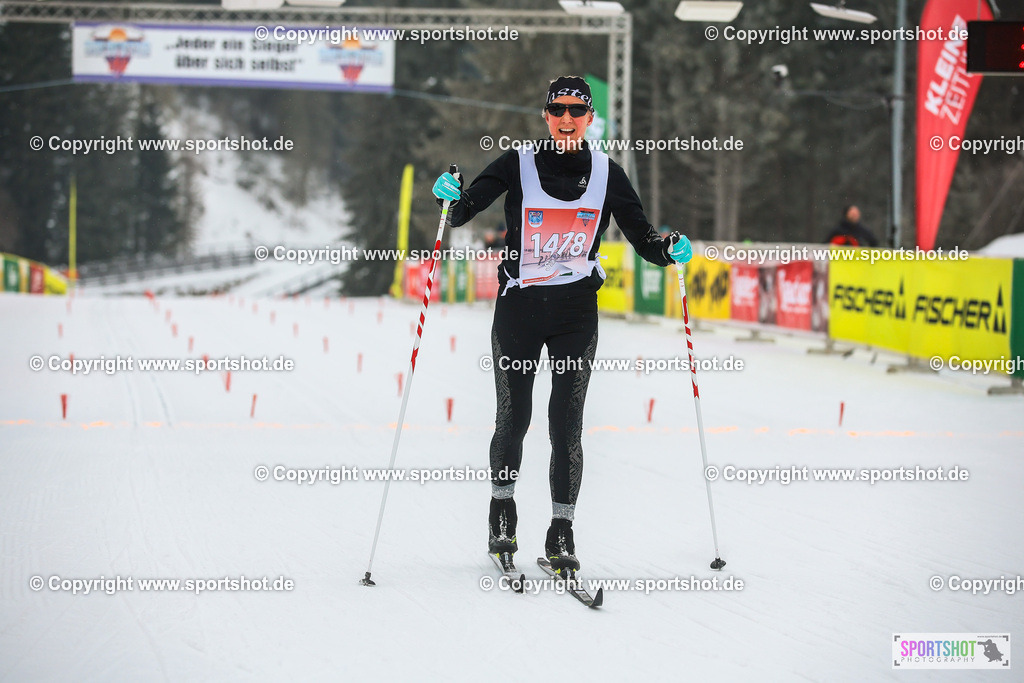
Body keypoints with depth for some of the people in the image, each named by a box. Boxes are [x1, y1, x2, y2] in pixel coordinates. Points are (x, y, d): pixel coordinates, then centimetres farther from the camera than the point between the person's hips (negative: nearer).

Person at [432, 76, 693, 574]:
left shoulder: (606, 173, 5)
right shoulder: (517, 165, 0)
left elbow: (640, 233, 8)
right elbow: (463, 212, -4)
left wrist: (669, 251, -12)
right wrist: (451, 197, -26)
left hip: (576, 312, 1)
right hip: (518, 307, -1)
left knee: (566, 425, -5)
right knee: (513, 419, 1)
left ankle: (561, 532, 1)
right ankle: (502, 508, 27)